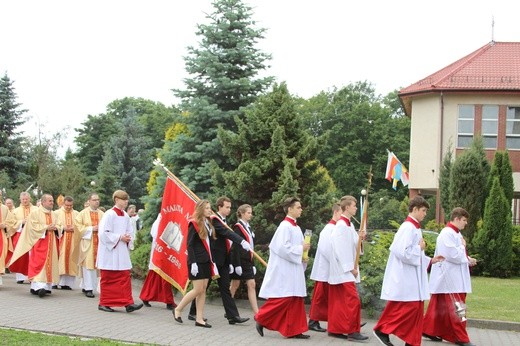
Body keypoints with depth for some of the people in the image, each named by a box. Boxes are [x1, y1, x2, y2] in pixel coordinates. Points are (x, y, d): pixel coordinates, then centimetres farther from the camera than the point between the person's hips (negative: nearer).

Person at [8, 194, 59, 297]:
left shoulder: (53, 215, 16)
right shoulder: (35, 213, -3)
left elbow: (57, 226, 17)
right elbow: (33, 227, -11)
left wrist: (55, 228, -5)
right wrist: (46, 228, -16)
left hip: (50, 244, 6)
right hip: (39, 243, -6)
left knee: (49, 264, 4)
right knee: (39, 263, -15)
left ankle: (46, 286, 9)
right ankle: (39, 286, -24)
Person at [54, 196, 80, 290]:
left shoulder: (76, 214, 11)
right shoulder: (57, 213, 4)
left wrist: (74, 228, -12)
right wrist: (63, 228, -14)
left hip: (73, 242, 2)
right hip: (61, 241, -2)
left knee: (71, 261, 1)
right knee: (60, 260, -5)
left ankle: (68, 283, 4)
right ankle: (57, 281, -1)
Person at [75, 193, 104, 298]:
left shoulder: (102, 214, 11)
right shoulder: (83, 213, 1)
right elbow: (78, 226, -4)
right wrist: (91, 228, -12)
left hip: (99, 242, 4)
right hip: (87, 242, -4)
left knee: (95, 264, 3)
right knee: (88, 265, -6)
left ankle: (85, 285, 15)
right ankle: (88, 288, -4)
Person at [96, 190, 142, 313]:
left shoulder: (125, 216, 10)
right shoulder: (109, 214, -11)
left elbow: (130, 232, 19)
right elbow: (103, 233, -16)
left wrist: (128, 239, -3)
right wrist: (119, 237, -16)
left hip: (122, 252, 6)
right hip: (109, 252, -6)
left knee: (125, 276, -1)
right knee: (108, 279, 3)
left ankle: (128, 303, -2)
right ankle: (104, 303, 13)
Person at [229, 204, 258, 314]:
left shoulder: (248, 227, 14)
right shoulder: (238, 227, -10)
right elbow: (235, 246, -16)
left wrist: (252, 264, 17)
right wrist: (237, 264, -20)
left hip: (247, 260, 8)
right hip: (239, 259, -8)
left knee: (251, 285, 1)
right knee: (235, 284, 2)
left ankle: (257, 313, -3)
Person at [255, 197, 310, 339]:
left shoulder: (296, 227, 14)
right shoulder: (285, 226, -13)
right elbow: (283, 248, -21)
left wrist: (303, 252, 4)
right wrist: (301, 249, -13)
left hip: (294, 268, 9)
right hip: (284, 269, -9)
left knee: (295, 300, 6)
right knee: (283, 298, -8)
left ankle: (294, 330, 9)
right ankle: (261, 319, 7)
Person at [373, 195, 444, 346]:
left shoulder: (414, 228, 15)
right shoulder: (408, 227, -16)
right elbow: (402, 252, -26)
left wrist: (430, 260, 13)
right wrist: (420, 248, -12)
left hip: (412, 278, 10)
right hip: (404, 278, -10)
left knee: (416, 308, 8)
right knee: (408, 307, -9)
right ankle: (382, 330, 1)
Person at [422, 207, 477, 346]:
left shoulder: (455, 233, 14)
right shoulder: (447, 234, -18)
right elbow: (454, 256, -23)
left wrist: (468, 260, 4)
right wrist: (463, 246, -7)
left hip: (454, 278, 10)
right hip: (450, 279, -10)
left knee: (439, 307, 14)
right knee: (456, 309, -3)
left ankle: (429, 330, 21)